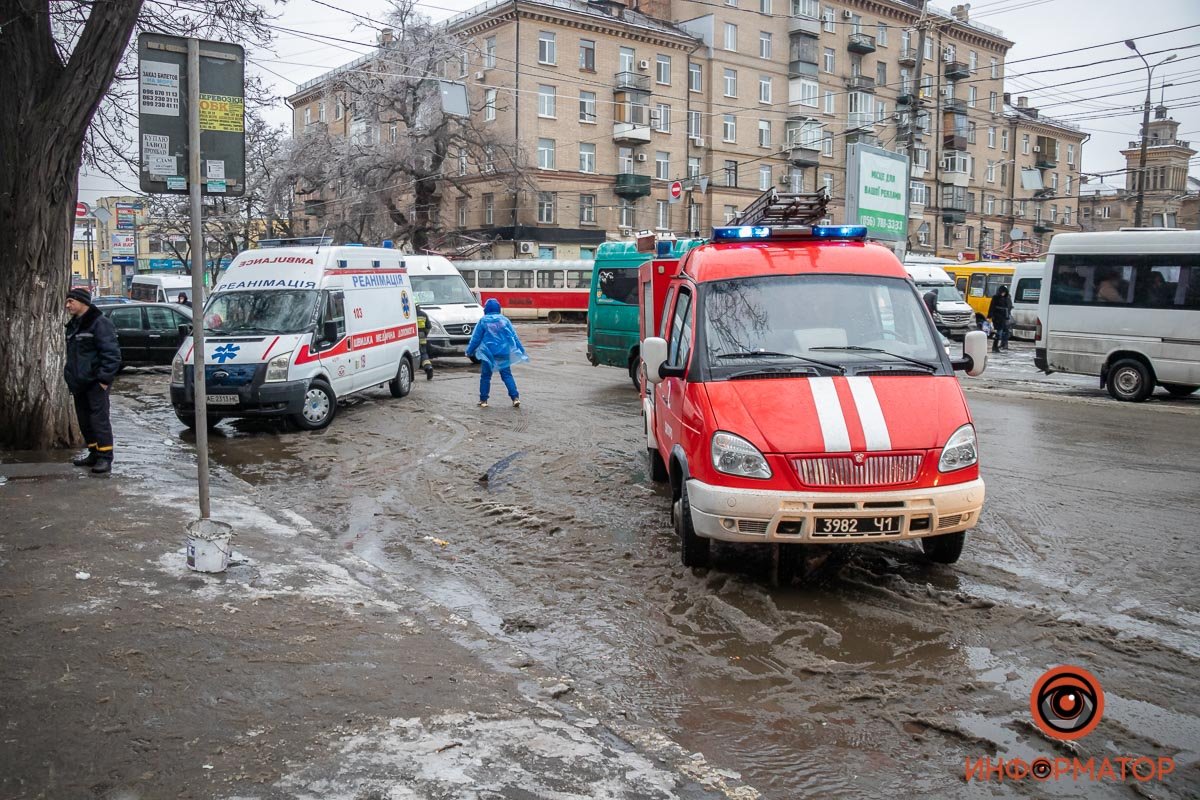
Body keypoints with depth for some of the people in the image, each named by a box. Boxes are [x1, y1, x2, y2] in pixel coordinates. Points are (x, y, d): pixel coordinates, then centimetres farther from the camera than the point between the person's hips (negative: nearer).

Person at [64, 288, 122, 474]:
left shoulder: (99, 323, -11)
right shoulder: (73, 325, 16)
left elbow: (111, 353, -16)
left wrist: (105, 378, -19)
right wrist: (69, 375, 18)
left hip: (96, 382, -9)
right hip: (79, 383, 9)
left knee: (99, 418, -9)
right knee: (84, 420, 12)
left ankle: (105, 458, -7)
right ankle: (94, 453, 22)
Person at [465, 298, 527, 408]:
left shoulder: (483, 321, -2)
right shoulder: (504, 320, 2)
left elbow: (476, 338, 1)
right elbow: (514, 336, 3)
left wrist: (469, 351, 11)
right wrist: (521, 350, 8)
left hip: (488, 353, -2)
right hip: (503, 353, 2)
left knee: (485, 376, 9)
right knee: (507, 375, 8)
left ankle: (483, 400, 12)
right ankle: (515, 398, -3)